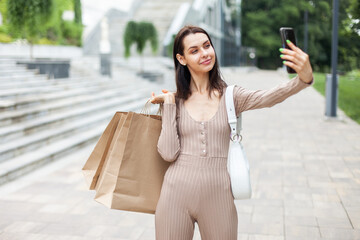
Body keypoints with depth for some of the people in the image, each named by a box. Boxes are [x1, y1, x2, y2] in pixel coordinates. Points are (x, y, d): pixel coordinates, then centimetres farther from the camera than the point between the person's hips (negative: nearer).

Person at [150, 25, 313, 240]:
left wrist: (304, 78, -36)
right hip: (176, 195, 0)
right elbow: (169, 152, -7)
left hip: (217, 198, 0)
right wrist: (168, 105, -7)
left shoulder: (231, 96, 0)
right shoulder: (176, 101, 1)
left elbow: (272, 97, -18)